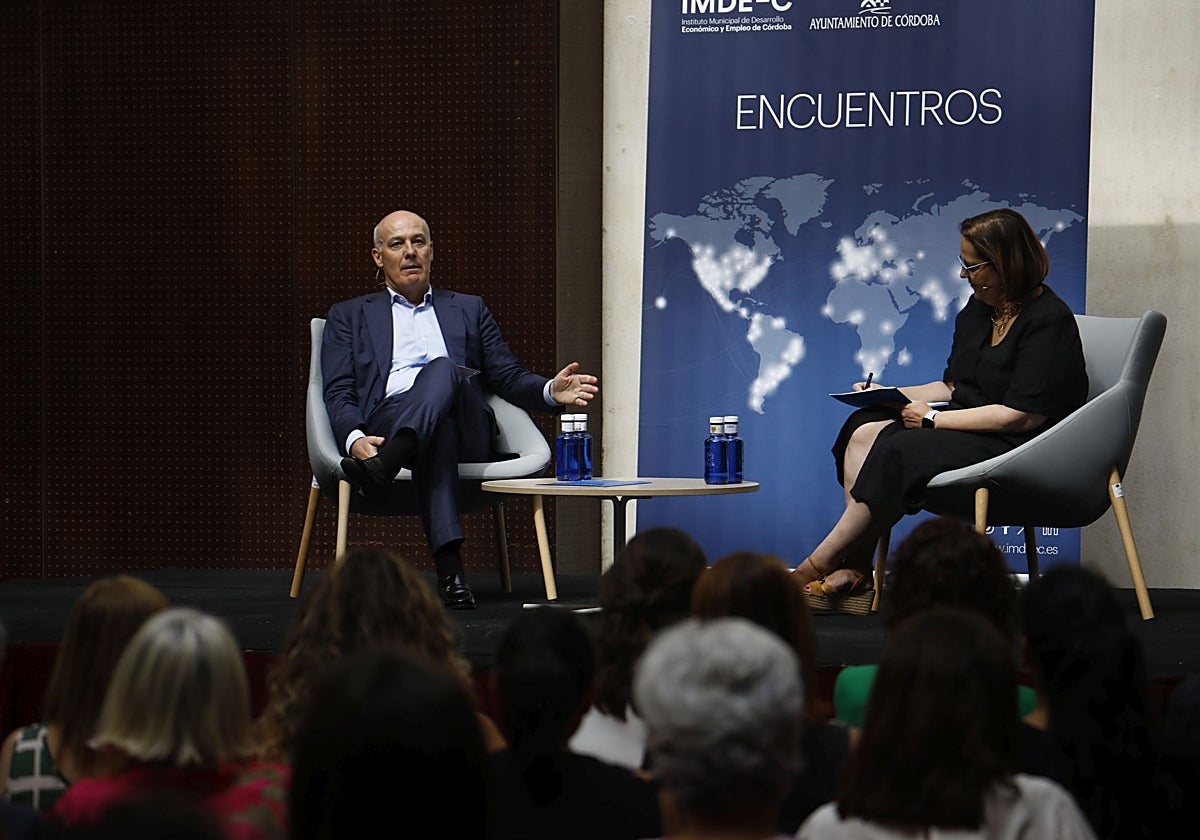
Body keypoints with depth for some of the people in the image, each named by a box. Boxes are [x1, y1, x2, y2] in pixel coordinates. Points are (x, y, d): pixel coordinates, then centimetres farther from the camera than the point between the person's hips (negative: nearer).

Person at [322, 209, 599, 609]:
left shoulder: (469, 309, 32)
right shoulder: (349, 316, 26)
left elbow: (508, 377, 25)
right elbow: (338, 393, 12)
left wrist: (550, 391, 0)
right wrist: (355, 438, -11)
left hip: (466, 430, 1)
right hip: (386, 421, -1)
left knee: (443, 369, -35)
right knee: (438, 432, -40)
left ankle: (383, 468, -61)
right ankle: (449, 566, -59)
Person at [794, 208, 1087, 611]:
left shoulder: (1048, 320, -14)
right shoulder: (977, 310, 14)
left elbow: (1021, 416, -20)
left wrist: (933, 419, -17)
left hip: (1024, 447, -9)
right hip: (968, 426, 9)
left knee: (901, 452, -28)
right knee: (864, 431, -13)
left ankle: (818, 565, -19)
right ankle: (852, 573, -23)